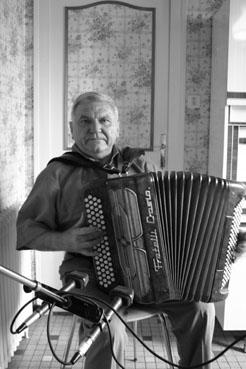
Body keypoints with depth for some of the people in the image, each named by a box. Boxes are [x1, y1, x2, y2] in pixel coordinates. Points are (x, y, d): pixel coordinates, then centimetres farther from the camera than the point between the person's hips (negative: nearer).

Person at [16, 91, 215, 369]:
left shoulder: (138, 165, 11)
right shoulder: (58, 173, 0)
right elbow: (25, 230, 1)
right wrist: (64, 240, -18)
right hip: (89, 271, -3)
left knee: (200, 307, -13)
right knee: (110, 329, -29)